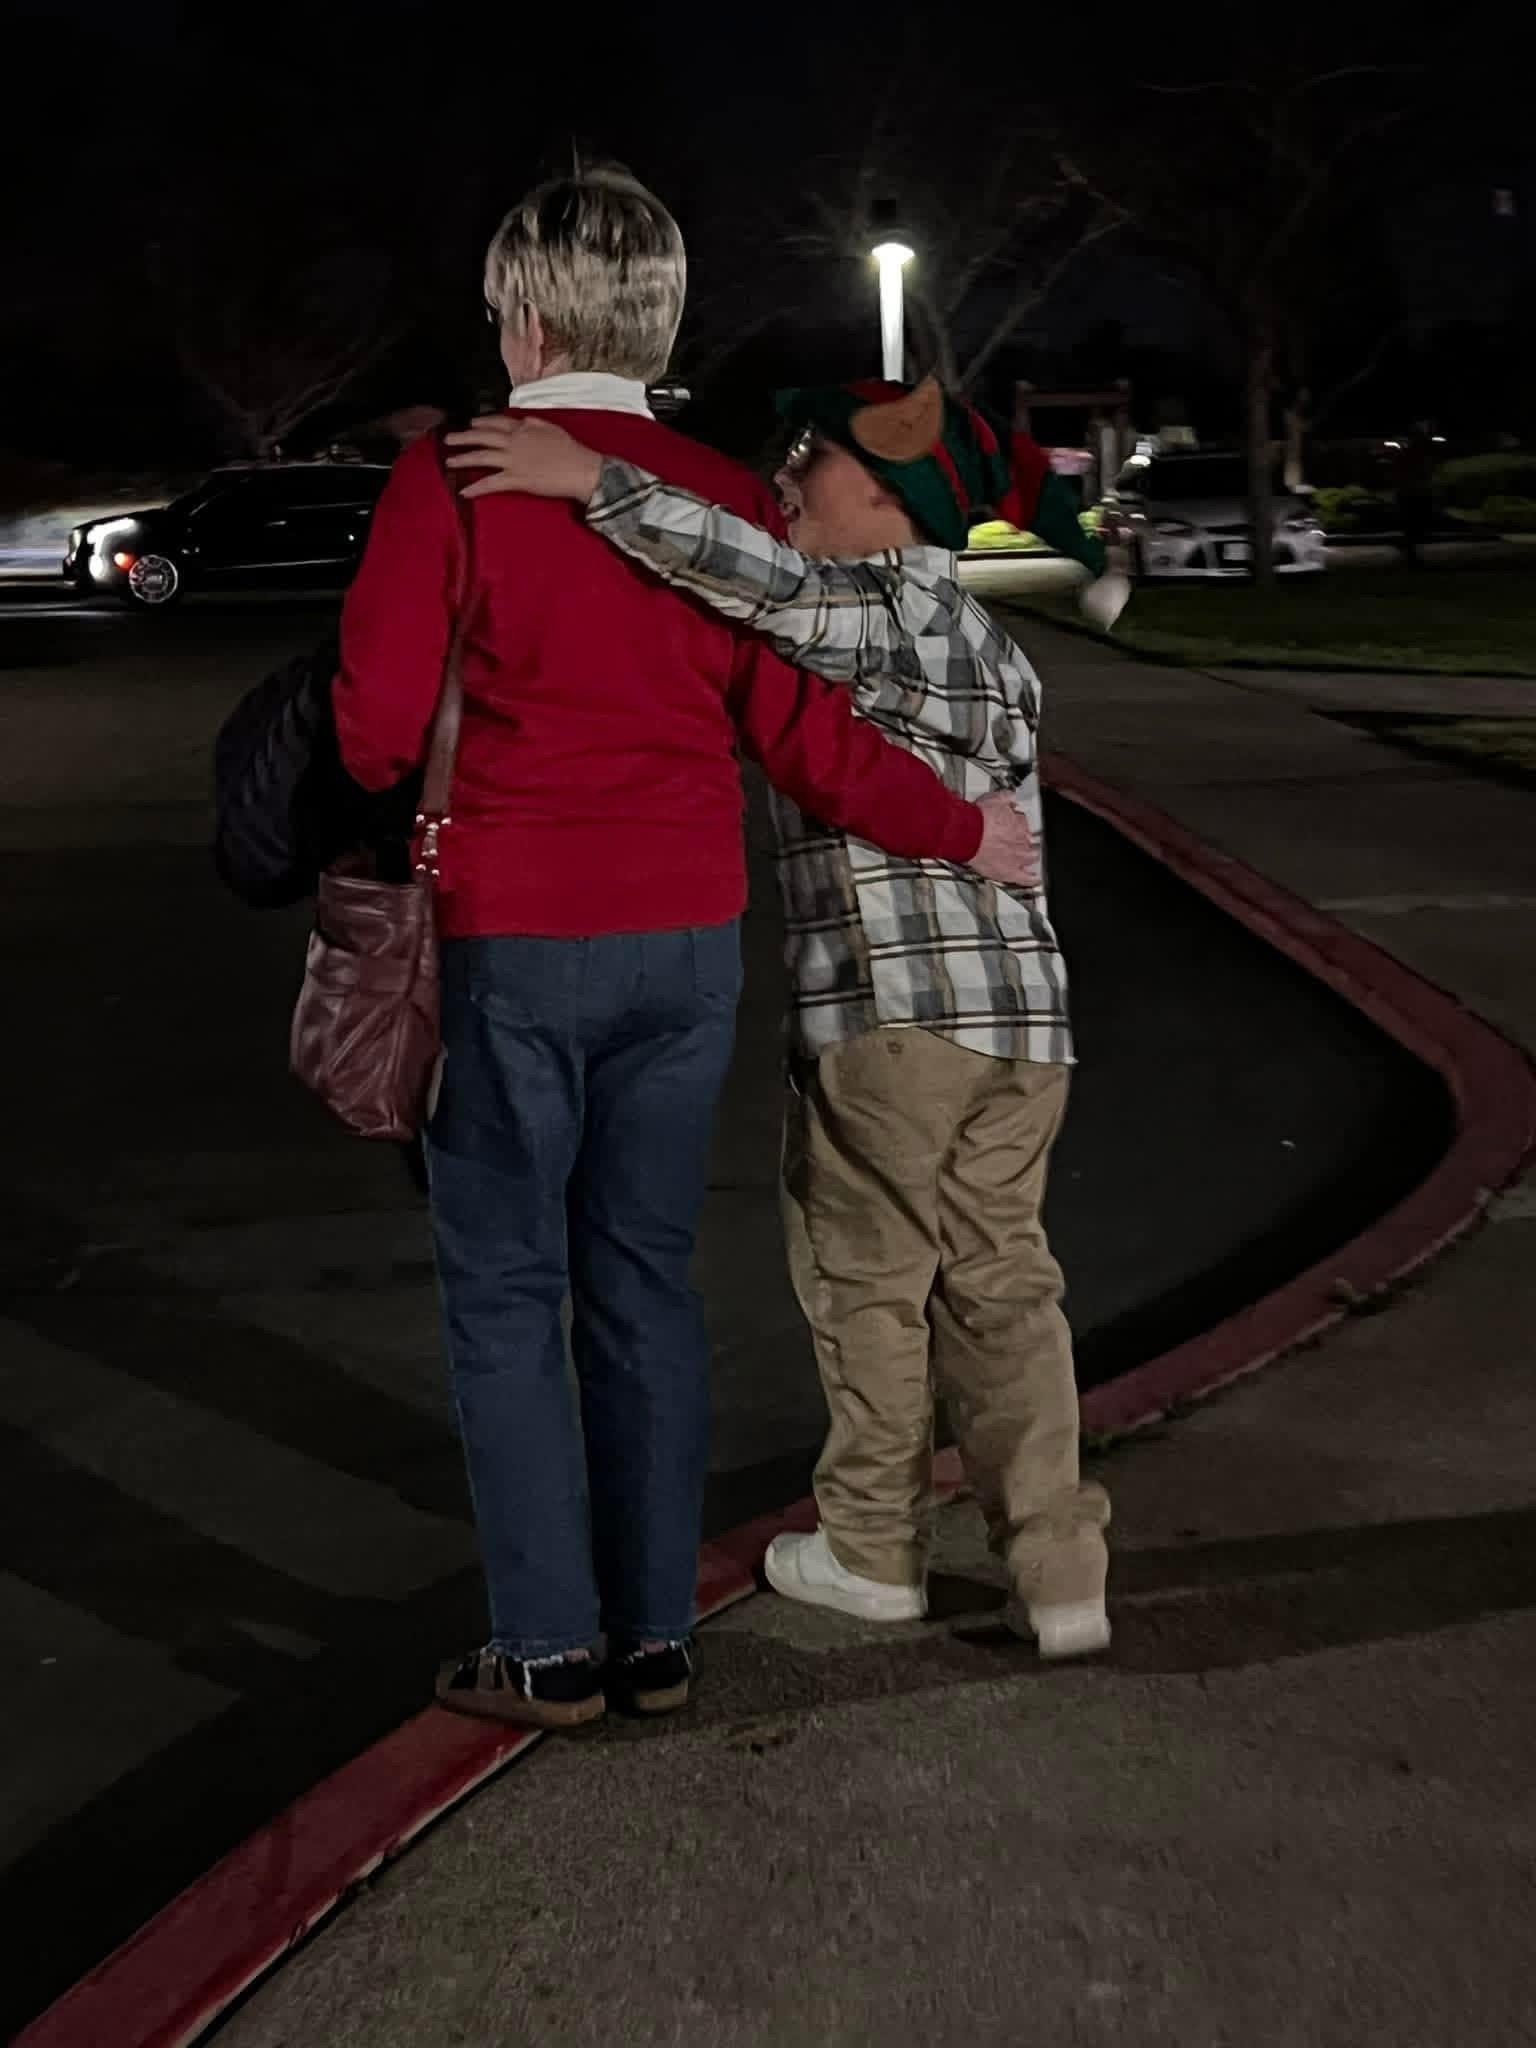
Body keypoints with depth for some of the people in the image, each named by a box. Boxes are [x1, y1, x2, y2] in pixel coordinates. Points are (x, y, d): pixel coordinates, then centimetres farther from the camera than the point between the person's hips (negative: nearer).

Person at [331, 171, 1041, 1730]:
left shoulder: (451, 476, -7)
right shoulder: (728, 497, 4)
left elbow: (377, 730, -10)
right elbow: (808, 741, 0)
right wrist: (968, 831, 12)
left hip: (512, 942, -4)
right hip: (686, 945, 4)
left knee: (505, 1291, 6)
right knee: (644, 1280, 13)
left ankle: (549, 1648, 10)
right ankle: (655, 1633, 19)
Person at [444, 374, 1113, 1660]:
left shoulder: (893, 600, -6)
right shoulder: (986, 641, 22)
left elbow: (769, 583, -27)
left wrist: (594, 481, -29)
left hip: (891, 1011, -8)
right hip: (1021, 1009, 8)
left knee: (871, 1280, 7)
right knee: (1002, 1283, 11)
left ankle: (875, 1551, 20)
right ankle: (1059, 1573, 10)